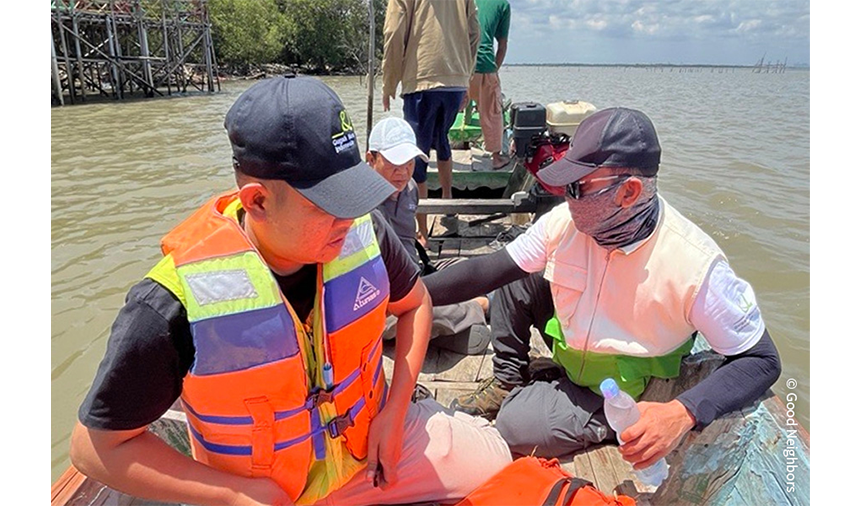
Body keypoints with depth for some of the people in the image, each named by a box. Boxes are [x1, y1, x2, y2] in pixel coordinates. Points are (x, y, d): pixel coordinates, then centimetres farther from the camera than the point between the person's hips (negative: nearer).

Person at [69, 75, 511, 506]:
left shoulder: (362, 232, -18)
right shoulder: (175, 306, -28)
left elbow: (414, 302, 2)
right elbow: (97, 447, -15)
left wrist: (395, 410, -7)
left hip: (369, 443, 3)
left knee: (493, 459, -2)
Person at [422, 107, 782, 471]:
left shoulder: (693, 263, -31)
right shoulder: (566, 222, -19)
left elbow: (762, 360, -23)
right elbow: (487, 270, -12)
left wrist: (683, 413, -39)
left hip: (625, 396, -5)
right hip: (571, 345, 5)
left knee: (513, 427, -21)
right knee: (514, 283, -9)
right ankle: (508, 383, 10)